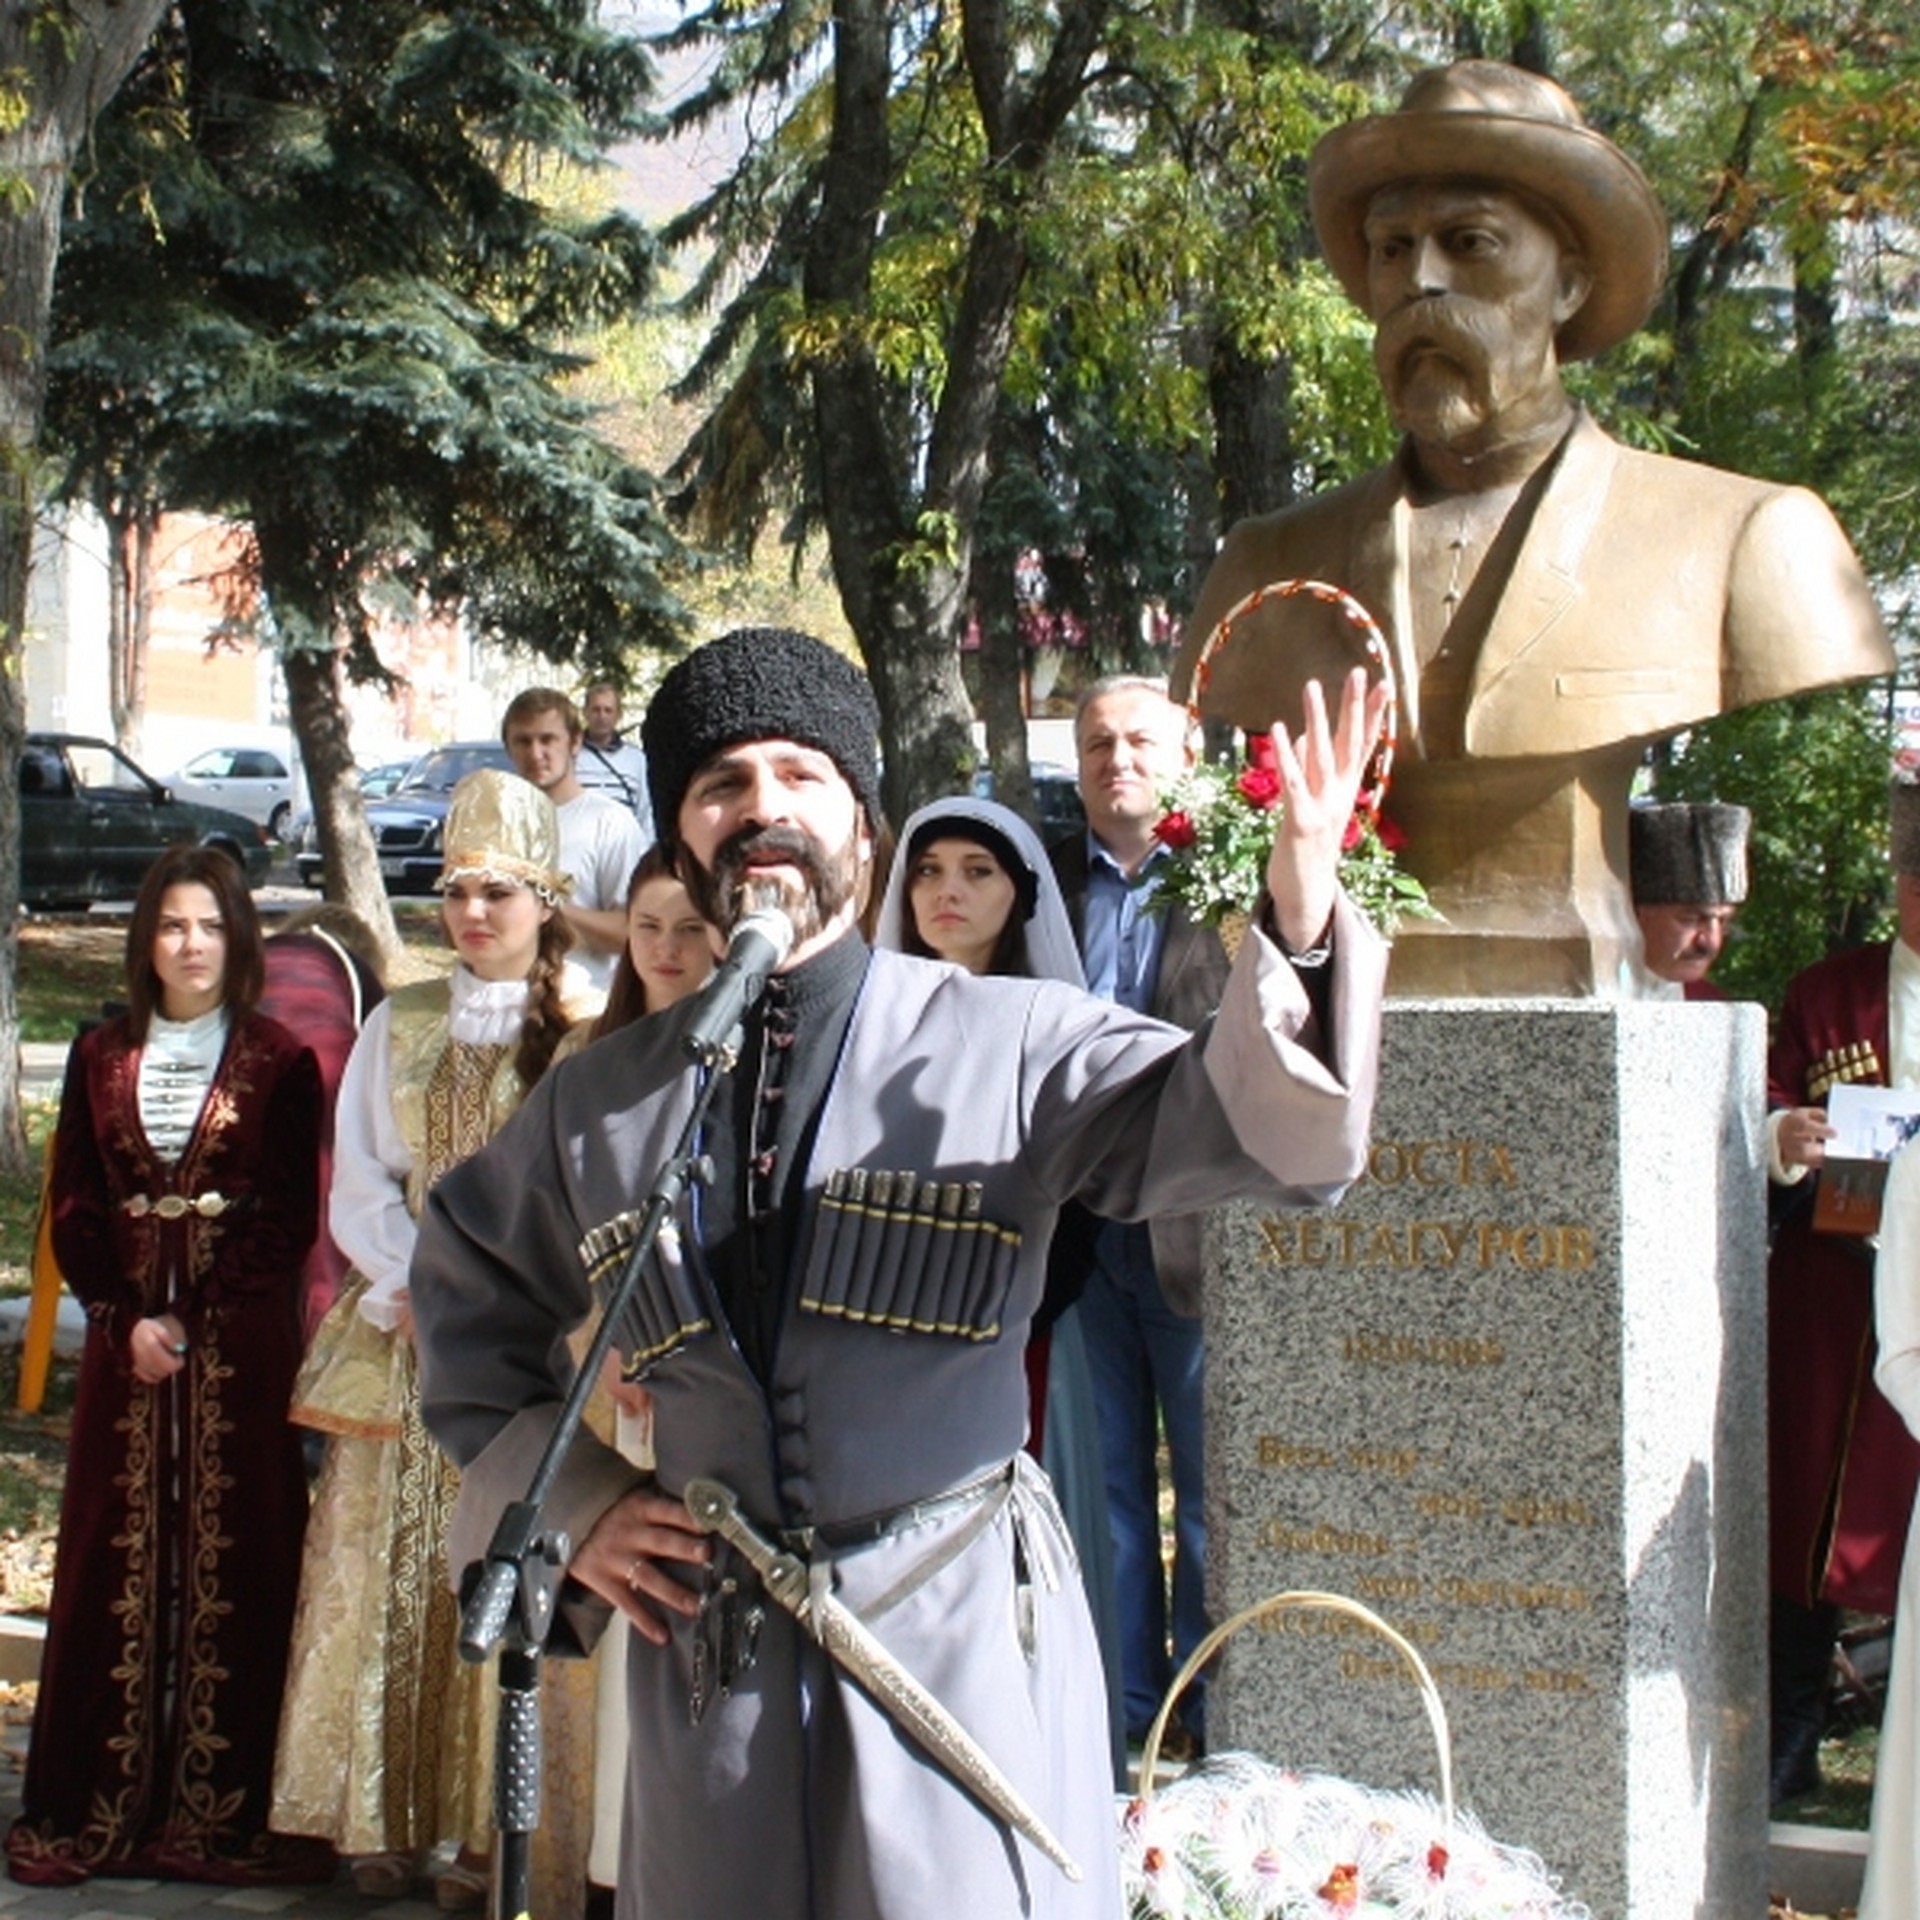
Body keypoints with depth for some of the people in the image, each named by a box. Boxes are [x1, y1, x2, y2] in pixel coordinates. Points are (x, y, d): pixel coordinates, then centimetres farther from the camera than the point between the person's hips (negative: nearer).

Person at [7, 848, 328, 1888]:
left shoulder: (280, 1062, 1)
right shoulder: (100, 1060, 10)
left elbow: (292, 1218, -4)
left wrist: (192, 1320, -11)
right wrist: (128, 1321, -7)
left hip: (243, 1344, -2)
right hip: (126, 1332, 3)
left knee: (235, 1556, -2)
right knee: (116, 1556, 3)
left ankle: (224, 1804, 4)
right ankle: (97, 1803, 9)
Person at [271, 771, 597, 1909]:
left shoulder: (588, 1032, -1)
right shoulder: (399, 1025, 11)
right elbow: (359, 1184, 9)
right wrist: (418, 1286, -6)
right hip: (403, 1333, 3)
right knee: (389, 1569, 1)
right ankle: (387, 1818, 9)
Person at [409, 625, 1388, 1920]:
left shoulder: (1007, 1044, -6)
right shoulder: (604, 1104, 6)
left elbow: (1258, 1128, -19)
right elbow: (466, 1291, 22)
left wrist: (1301, 924, -38)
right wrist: (565, 1500, 9)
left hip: (965, 1645, -3)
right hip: (711, 1657, 3)